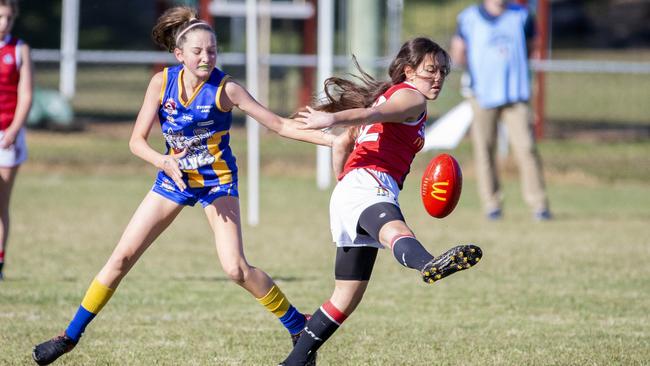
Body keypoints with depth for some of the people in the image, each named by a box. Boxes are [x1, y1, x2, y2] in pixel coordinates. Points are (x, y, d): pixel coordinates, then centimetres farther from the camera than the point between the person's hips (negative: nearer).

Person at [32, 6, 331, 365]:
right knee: (123, 256, -1)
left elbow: (281, 124, -17)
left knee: (236, 268, -18)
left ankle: (300, 328, -2)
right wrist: (164, 162, -29)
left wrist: (332, 138, -27)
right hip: (174, 177, 3)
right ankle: (70, 335, 10)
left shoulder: (225, 89, -18)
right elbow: (137, 140, -9)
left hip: (217, 181, -3)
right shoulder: (162, 82, -11)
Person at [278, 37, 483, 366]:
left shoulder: (387, 95, 32)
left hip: (346, 192, 10)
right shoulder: (412, 97, 3)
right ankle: (429, 264, -75)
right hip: (369, 184, -10)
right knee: (395, 231, -44)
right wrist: (333, 118, -35)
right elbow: (372, 113, -18)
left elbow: (341, 144, 37)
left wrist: (342, 182, 48)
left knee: (346, 298, 16)